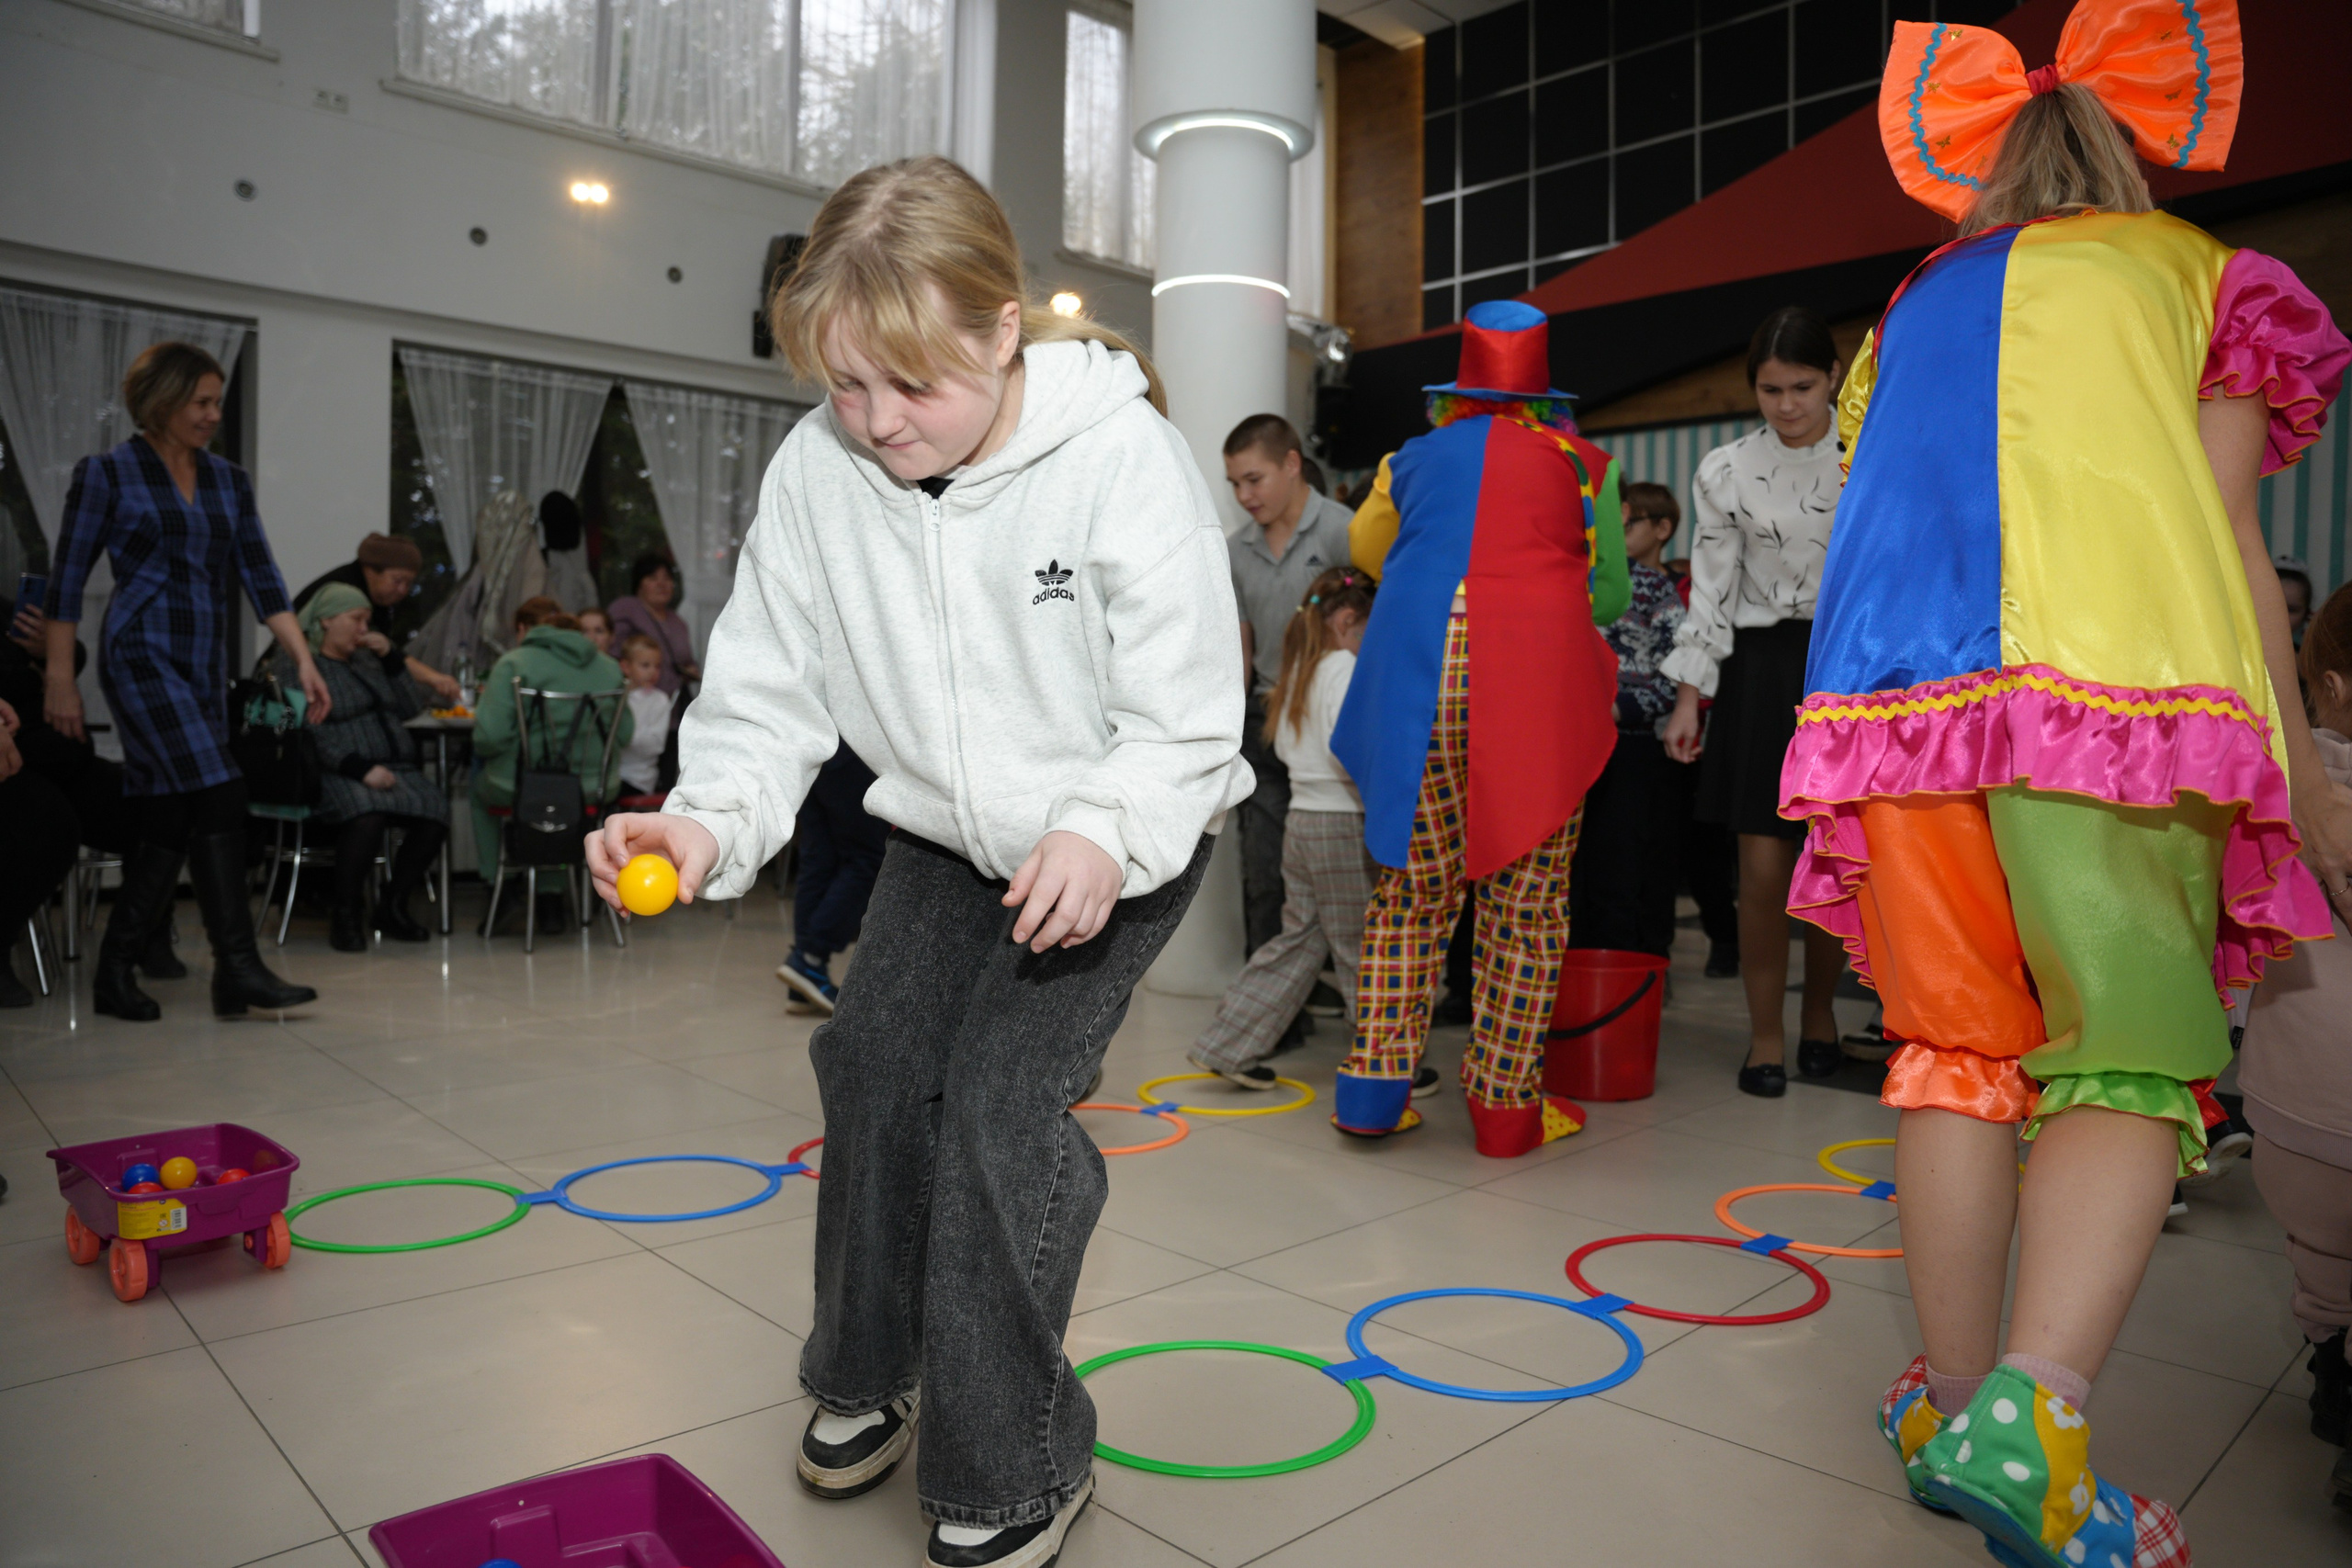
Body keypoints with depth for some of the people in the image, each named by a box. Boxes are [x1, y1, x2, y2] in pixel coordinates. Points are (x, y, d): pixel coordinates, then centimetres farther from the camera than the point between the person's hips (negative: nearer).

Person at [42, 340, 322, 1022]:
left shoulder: (229, 481, 12)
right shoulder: (106, 473, -1)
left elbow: (260, 578, 8)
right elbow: (67, 579, 0)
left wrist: (303, 660, -2)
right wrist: (59, 678, -2)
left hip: (205, 664, 6)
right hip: (142, 655, -6)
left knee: (168, 816, 6)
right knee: (216, 795, -17)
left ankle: (116, 972, 17)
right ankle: (238, 968, -15)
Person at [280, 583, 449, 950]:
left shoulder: (366, 660, 24)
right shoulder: (297, 663, 3)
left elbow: (413, 708, 18)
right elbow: (309, 736, -10)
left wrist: (391, 658, 9)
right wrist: (360, 768, -22)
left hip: (395, 767, 6)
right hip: (335, 775, -6)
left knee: (435, 810, -25)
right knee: (367, 812, -38)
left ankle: (393, 906, -7)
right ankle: (346, 916, -17)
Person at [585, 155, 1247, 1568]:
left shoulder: (1123, 454, -24)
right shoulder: (815, 471, -13)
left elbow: (1185, 714, -21)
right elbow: (772, 690, -7)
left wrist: (1102, 838, -38)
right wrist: (710, 821, -26)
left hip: (1122, 840, -5)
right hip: (945, 833, 5)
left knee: (1003, 1103, -14)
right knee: (873, 1065, 3)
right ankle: (868, 1378, 31)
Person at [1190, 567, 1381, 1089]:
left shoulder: (1298, 671, 14)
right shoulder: (1343, 669, -13)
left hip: (1300, 819, 8)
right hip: (1342, 823, -8)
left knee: (1297, 939, 14)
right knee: (1362, 952, 2)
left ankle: (1227, 1046, 16)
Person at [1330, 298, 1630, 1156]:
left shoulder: (1417, 457, 17)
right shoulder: (1581, 461, 12)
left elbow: (1367, 548, 33)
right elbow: (1609, 594, 18)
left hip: (1419, 674, 2)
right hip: (1538, 677, -2)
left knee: (1414, 886, 11)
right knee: (1526, 903, 5)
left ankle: (1374, 1087, 12)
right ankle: (1504, 1107, 10)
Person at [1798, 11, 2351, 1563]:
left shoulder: (1914, 311, 29)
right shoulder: (2192, 272, 18)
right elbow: (2226, 539, 9)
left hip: (1896, 682, 4)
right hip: (2111, 680, -3)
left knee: (1956, 1046, 10)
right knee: (2130, 1061, 0)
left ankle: (1952, 1404, 14)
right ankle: (2031, 1414, -19)